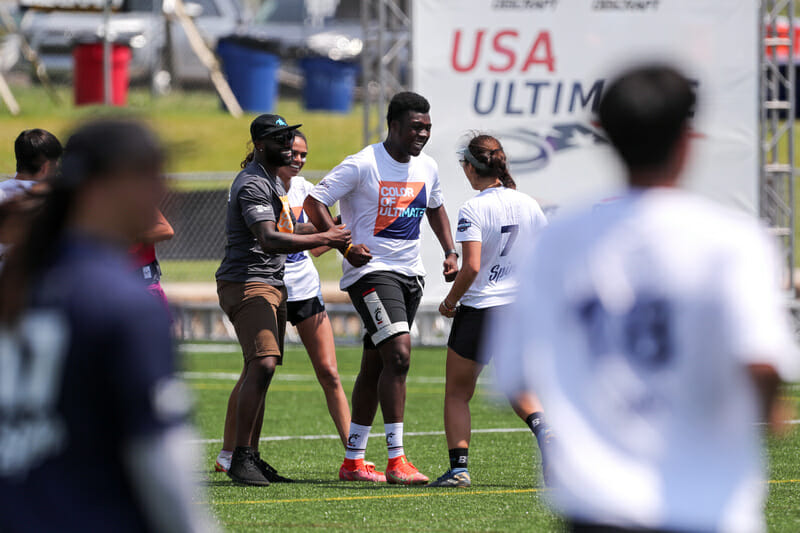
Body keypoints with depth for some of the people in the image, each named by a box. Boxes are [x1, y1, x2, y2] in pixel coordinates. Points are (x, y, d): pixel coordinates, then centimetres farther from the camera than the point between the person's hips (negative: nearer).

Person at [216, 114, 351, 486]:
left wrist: (326, 231, 20)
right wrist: (323, 239, -21)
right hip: (246, 284, -10)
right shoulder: (253, 184, -14)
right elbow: (269, 240, -25)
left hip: (273, 285, 10)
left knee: (258, 370, 9)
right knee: (262, 365, -20)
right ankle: (240, 458, -19)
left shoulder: (274, 181, 20)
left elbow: (286, 230, 32)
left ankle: (251, 458, 12)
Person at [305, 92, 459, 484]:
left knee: (375, 365, 11)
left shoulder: (427, 168, 9)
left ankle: (352, 461, 17)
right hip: (371, 271, -7)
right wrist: (345, 247, -20)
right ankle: (396, 461, -21)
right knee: (398, 353, -20)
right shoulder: (362, 165, -13)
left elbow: (435, 208, 29)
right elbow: (314, 204, -12)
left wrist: (450, 252, 16)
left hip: (410, 274, 7)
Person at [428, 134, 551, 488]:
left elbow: (471, 266, -19)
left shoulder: (473, 209, -13)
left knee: (457, 394, 9)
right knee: (517, 388, 21)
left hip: (479, 311, -5)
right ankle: (544, 430, -9)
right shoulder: (529, 205, 4)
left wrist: (450, 302, -5)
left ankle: (459, 467, -2)